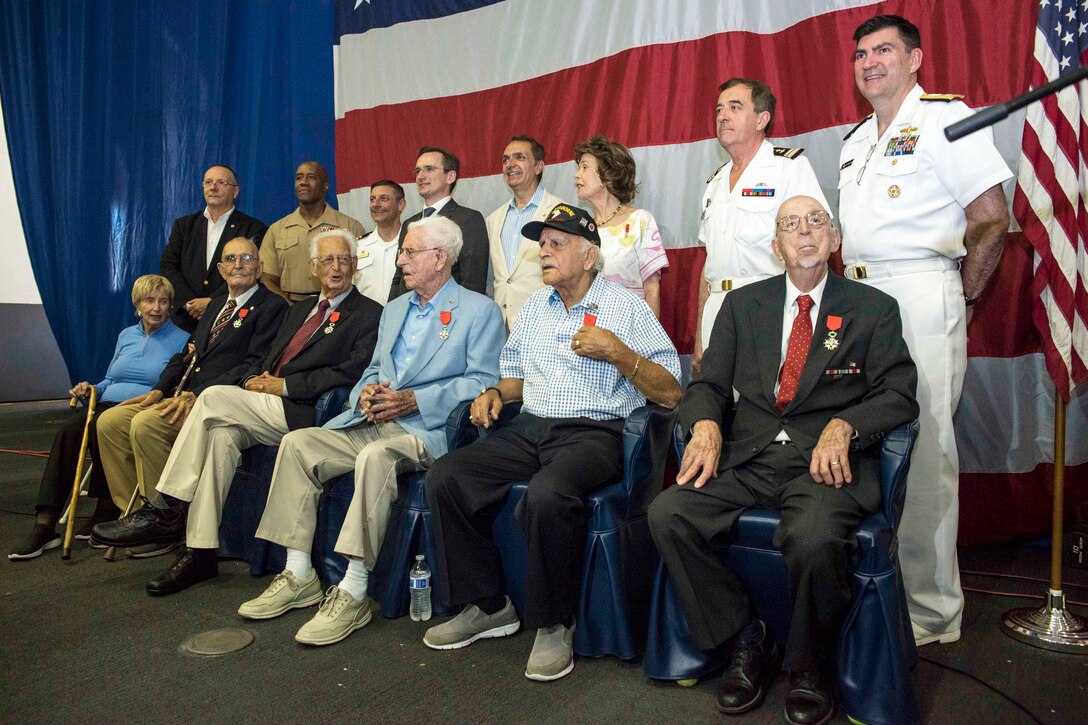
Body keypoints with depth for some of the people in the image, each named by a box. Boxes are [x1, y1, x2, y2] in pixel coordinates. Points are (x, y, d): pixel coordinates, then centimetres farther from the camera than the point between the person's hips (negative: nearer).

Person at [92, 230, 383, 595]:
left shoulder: (369, 314, 1)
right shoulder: (300, 309, 26)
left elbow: (351, 374, -12)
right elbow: (265, 361, 26)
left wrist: (284, 385, -12)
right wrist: (254, 381, 1)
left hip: (300, 411, -7)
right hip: (267, 407, 7)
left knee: (213, 397, -20)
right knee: (221, 433, -23)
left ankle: (165, 512, -11)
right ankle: (199, 551, -16)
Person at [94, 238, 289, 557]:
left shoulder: (272, 306, -3)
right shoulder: (216, 305, 25)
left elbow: (254, 365, -15)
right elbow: (186, 354, 22)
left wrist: (197, 396, -20)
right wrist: (159, 390, 3)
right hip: (183, 397, 9)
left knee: (145, 424, -27)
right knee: (109, 421, -3)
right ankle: (135, 510, 5)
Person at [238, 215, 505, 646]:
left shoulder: (480, 311, 1)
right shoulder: (394, 309, 25)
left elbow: (484, 382, -10)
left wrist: (415, 400, -18)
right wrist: (366, 391, 1)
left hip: (429, 429, -7)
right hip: (374, 422, 8)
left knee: (375, 456, -36)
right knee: (297, 443, -10)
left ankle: (353, 593, -28)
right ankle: (298, 576, -4)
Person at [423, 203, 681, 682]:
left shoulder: (626, 308, 0)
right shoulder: (535, 306, 19)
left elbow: (670, 393, -6)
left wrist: (617, 352, -17)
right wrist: (495, 392, 7)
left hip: (593, 433, -6)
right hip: (529, 429, 7)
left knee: (546, 495, -37)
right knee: (443, 478, -13)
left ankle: (554, 624, -12)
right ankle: (487, 606, 1)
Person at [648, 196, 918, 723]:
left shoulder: (874, 309, 11)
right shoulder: (742, 305, 17)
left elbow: (899, 393, 3)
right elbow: (707, 385, 12)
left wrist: (843, 426, -16)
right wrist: (705, 425, -11)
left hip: (827, 461, -3)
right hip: (747, 457, 3)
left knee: (813, 538, -34)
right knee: (667, 513, -21)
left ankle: (808, 667, -3)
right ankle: (747, 642, -3)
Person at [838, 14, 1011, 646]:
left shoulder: (944, 118, -3)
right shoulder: (857, 140, 21)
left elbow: (992, 216, -8)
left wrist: (961, 296, -5)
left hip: (922, 298, -7)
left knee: (924, 452, -5)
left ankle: (932, 611, 8)